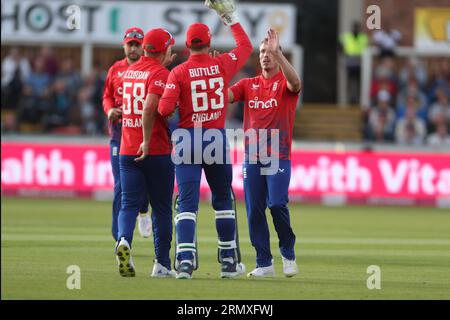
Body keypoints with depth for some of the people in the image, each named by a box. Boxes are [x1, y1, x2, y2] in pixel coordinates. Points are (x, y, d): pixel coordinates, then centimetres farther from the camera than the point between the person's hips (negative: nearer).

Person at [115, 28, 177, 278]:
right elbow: (150, 107, -24)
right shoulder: (160, 73, -10)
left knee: (129, 204, 0)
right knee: (161, 208, 7)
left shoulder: (129, 71, 12)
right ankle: (162, 264, 11)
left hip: (127, 151, 5)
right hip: (157, 152, -5)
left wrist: (162, 64, 34)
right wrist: (147, 141, -22)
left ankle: (124, 240, -29)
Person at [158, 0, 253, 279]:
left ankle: (185, 260, -15)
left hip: (187, 138, -2)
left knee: (187, 202, -2)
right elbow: (246, 47, 18)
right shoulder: (222, 65, 0)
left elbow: (165, 109, -15)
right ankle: (229, 261, 18)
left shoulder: (178, 72, -6)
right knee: (223, 201, 14)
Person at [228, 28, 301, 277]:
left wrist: (277, 52, -32)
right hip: (252, 157, 4)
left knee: (277, 204, -16)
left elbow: (295, 83, -23)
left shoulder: (285, 83, 2)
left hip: (279, 156, -4)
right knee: (254, 210, 1)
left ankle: (288, 254, 5)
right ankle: (264, 263, 9)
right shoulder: (248, 84, 14)